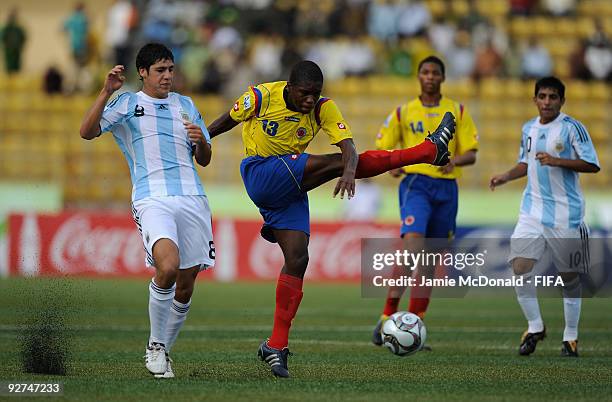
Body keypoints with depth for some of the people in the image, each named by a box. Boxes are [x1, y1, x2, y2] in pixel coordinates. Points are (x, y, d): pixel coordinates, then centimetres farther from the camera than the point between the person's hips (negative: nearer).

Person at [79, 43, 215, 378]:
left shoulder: (186, 105, 22)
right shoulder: (127, 103, 10)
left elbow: (204, 160, 25)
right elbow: (87, 132, -3)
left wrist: (201, 141, 2)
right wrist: (106, 92, -13)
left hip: (192, 199, 5)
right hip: (152, 199, -5)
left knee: (186, 284, 3)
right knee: (168, 266, -28)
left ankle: (162, 351, 22)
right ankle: (155, 346, -10)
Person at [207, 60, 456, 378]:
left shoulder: (323, 109, -5)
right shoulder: (262, 96, -11)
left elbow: (347, 145, -18)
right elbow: (228, 121, 6)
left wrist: (349, 172, -40)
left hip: (291, 188, 5)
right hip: (261, 176, -5)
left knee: (297, 259, -6)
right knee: (337, 162, -18)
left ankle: (277, 347, -3)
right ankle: (430, 150, -8)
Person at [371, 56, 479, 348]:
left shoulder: (458, 112, 9)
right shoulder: (403, 113, 6)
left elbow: (472, 154, 6)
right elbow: (381, 149, 8)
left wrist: (455, 161, -16)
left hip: (446, 187, 3)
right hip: (415, 184, -3)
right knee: (412, 248, -24)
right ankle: (387, 317, -23)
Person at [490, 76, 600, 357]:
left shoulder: (572, 128, -8)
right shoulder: (528, 129, 9)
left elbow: (592, 165, -13)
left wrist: (557, 161, -22)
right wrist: (506, 177, 6)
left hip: (565, 214, -4)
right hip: (532, 210, 5)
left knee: (569, 276, 4)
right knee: (520, 267, -8)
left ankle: (571, 336, 17)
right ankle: (535, 327, 9)